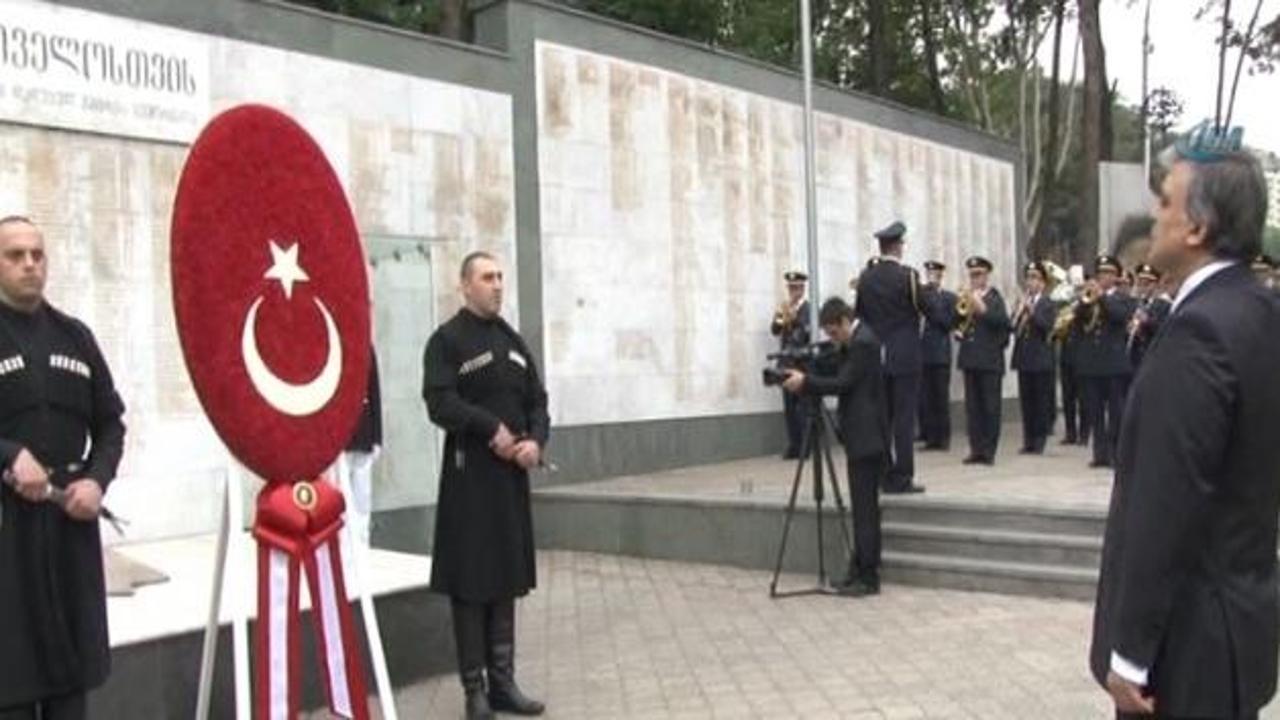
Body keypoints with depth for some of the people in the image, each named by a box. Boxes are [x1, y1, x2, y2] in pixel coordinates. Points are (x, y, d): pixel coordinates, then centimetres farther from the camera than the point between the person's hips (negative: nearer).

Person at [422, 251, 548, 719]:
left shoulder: (512, 340, 15)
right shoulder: (447, 340, -5)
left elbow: (537, 400, 12)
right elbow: (440, 403, -17)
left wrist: (535, 441, -5)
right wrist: (492, 429, -20)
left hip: (511, 474, 6)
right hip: (469, 475, -6)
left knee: (507, 578, 10)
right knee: (470, 581, -2)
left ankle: (503, 682, 19)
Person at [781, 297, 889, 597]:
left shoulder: (863, 342, -16)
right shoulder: (856, 340, 15)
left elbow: (843, 383, -21)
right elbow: (840, 375, 17)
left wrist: (805, 382, -19)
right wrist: (806, 379, 7)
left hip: (866, 437, -11)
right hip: (864, 437, 11)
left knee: (864, 508, -8)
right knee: (865, 507, 12)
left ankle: (868, 577, -4)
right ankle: (861, 570, 17)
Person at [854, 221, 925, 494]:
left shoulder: (865, 277, 2)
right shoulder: (908, 275, -11)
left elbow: (859, 313, 6)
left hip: (875, 356, 5)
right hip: (905, 356, -5)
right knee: (904, 417, -1)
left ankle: (880, 475, 14)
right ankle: (901, 478, -1)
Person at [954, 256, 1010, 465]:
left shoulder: (995, 298, -1)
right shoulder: (965, 298, 11)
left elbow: (1003, 321, -15)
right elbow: (955, 322, 15)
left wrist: (982, 308, -24)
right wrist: (957, 332, -6)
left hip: (990, 359, -4)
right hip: (970, 358, 4)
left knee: (991, 406, -2)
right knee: (972, 407, 5)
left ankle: (989, 451, 1)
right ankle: (976, 449, 10)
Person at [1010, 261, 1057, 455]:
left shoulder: (1048, 304, -1)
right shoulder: (1021, 303, 14)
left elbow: (1048, 326, -15)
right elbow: (1013, 327, 5)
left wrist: (1032, 310, -21)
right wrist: (1020, 311, -10)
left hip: (1041, 358, -5)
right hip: (1023, 357, 5)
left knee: (1041, 401, 0)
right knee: (1026, 401, 6)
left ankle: (1039, 442, 5)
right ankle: (1028, 441, 12)